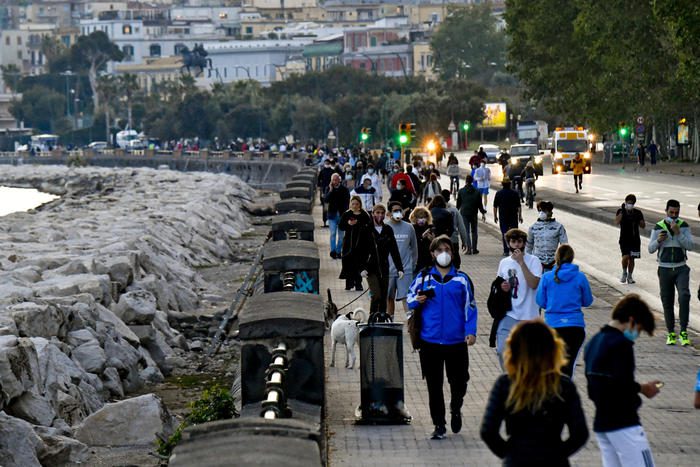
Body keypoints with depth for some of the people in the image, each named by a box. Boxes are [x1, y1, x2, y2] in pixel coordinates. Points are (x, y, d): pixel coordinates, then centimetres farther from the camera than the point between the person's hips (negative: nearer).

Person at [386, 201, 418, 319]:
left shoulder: (409, 228, 4)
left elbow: (414, 248, 12)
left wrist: (413, 265, 11)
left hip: (405, 270, -1)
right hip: (388, 269, 1)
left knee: (406, 297, -10)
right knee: (389, 298, 11)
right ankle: (390, 321, 24)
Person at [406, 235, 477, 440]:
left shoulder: (462, 279, 4)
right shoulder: (423, 277, 5)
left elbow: (470, 306, 5)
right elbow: (410, 298, 13)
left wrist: (471, 331, -5)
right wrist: (417, 301, -10)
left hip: (456, 341, 0)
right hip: (430, 341, 0)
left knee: (459, 382, 6)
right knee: (434, 386, 3)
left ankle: (455, 410, 37)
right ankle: (439, 426, 13)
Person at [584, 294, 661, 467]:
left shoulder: (593, 342, 15)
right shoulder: (621, 344, -14)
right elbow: (623, 384, -23)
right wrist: (642, 388, -5)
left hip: (601, 423, 9)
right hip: (623, 423, -9)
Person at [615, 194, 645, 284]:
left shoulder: (638, 213, 3)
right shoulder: (621, 211, -1)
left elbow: (643, 226, 3)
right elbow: (617, 222, -18)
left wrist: (637, 220, -14)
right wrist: (622, 211, -22)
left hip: (635, 239, 2)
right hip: (624, 239, -2)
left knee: (631, 258, 7)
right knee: (626, 256, -17)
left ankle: (629, 276, 20)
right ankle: (624, 273, 8)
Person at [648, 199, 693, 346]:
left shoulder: (684, 226, 1)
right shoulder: (658, 228, 0)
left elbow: (689, 246, -9)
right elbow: (651, 249, 1)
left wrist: (678, 233, -20)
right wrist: (658, 240, -19)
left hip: (681, 269, -1)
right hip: (665, 269, 1)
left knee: (684, 296, -20)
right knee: (667, 302, 4)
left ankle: (683, 332, -17)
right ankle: (671, 334, 16)